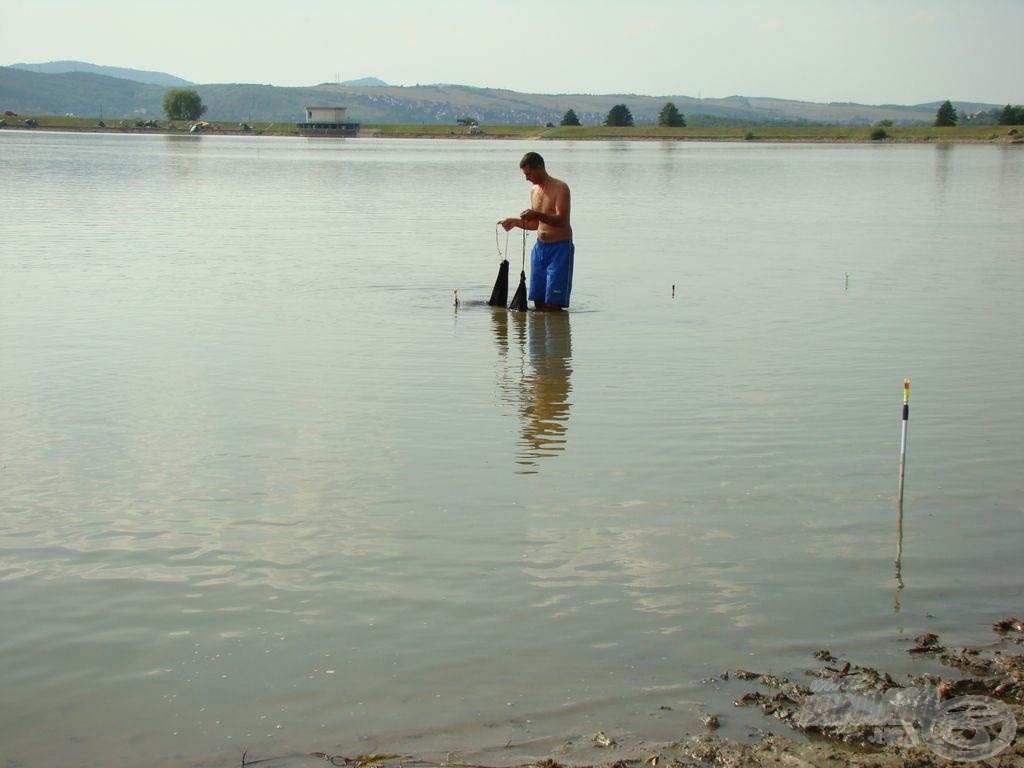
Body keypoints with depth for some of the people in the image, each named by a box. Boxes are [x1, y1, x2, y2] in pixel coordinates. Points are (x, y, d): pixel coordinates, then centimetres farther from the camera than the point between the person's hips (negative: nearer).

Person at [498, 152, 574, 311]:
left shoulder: (559, 188, -11)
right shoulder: (534, 191, 13)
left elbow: (561, 220, -21)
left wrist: (537, 215, -34)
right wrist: (515, 222, 7)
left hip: (559, 247, -8)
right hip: (540, 247, 8)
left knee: (553, 303, -11)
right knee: (538, 302, 5)